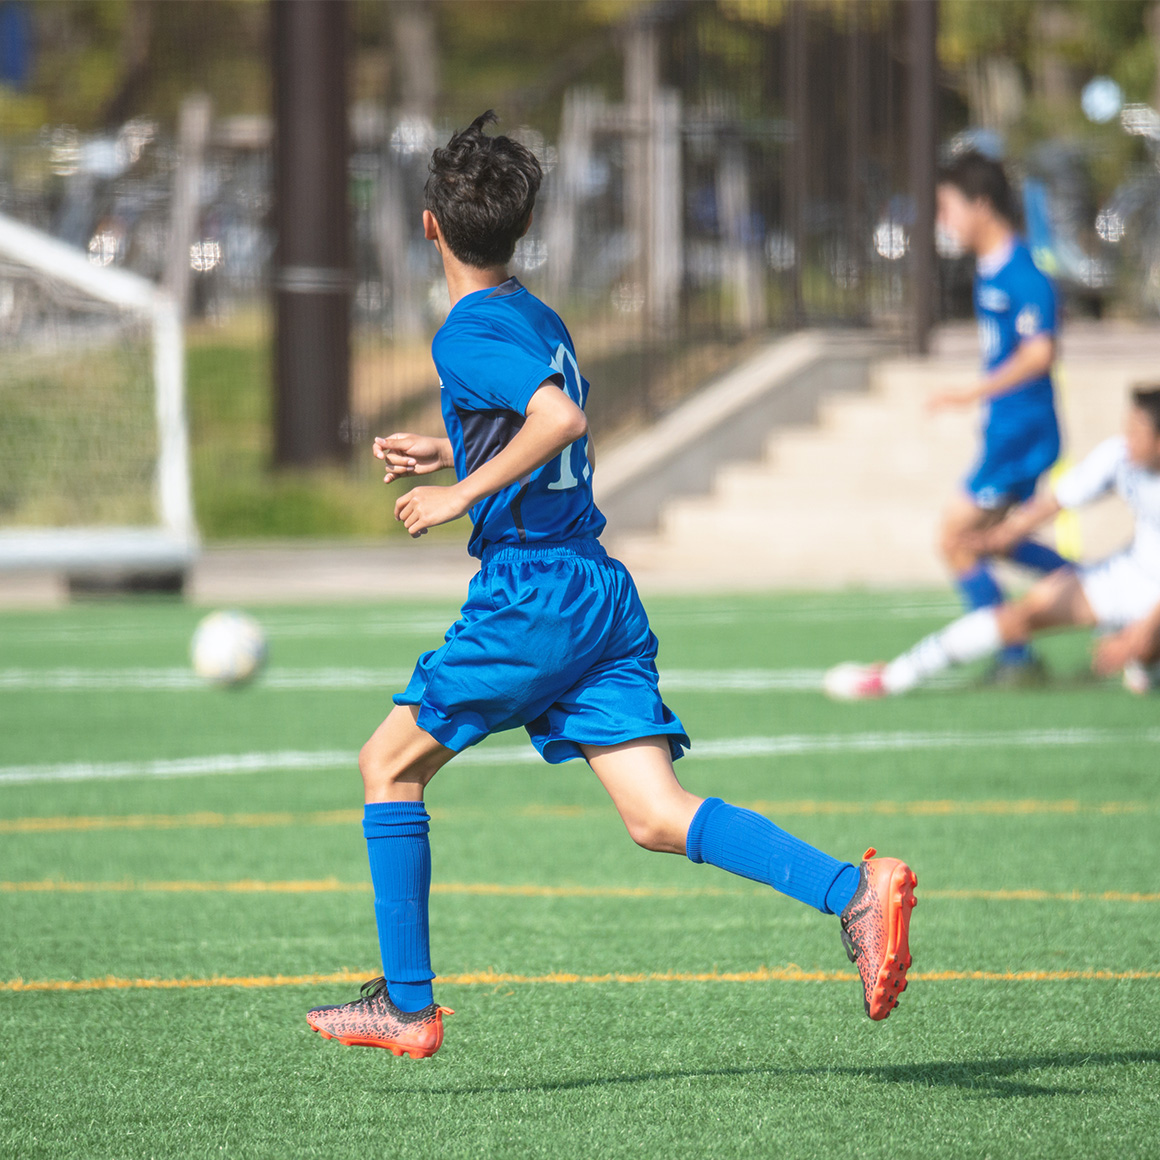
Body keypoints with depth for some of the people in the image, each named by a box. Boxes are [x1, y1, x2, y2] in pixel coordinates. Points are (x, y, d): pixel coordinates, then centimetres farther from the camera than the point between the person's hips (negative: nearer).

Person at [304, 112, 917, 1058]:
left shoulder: (467, 334, -10)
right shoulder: (539, 320, 17)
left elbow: (562, 417, -26)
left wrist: (463, 493, -19)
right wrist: (449, 454, 31)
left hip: (529, 597, -8)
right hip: (604, 593, 8)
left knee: (390, 764, 10)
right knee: (658, 818, -2)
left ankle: (406, 1004, 10)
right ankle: (853, 891, -22)